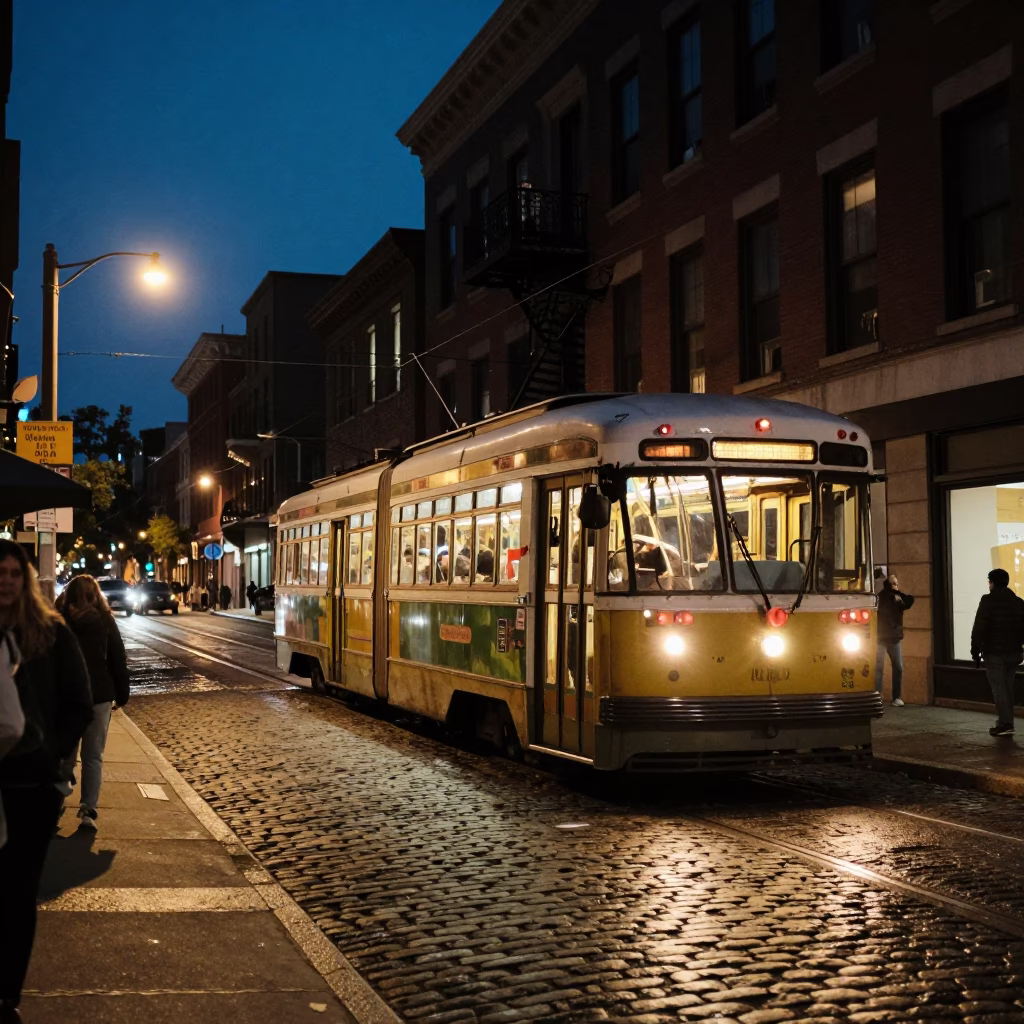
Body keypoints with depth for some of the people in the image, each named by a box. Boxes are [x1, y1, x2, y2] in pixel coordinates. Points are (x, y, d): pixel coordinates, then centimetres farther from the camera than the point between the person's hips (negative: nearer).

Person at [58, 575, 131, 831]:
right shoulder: (104, 621, -3)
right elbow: (118, 660, -1)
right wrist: (122, 694, 8)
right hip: (99, 695, -1)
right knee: (93, 756, 3)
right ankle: (88, 810, -6)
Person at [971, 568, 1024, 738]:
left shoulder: (988, 601, -10)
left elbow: (979, 628, -15)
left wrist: (975, 651, -9)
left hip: (994, 653, -6)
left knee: (998, 689, -3)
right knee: (1007, 688, 14)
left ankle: (1005, 724, -9)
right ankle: (1005, 723, 14)